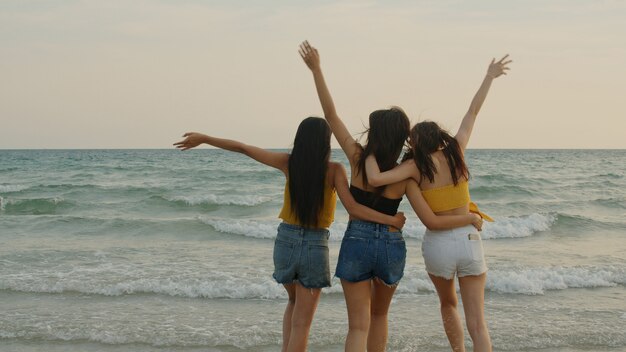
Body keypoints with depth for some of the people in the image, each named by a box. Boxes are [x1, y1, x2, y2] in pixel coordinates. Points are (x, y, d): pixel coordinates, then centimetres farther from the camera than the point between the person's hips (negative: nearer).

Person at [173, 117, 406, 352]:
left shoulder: (289, 163, -3)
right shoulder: (334, 170, -11)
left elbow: (242, 148, 0)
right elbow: (353, 209, -18)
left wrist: (203, 138, 10)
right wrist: (391, 220, -10)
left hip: (286, 240, 3)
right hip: (315, 245, -3)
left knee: (295, 302, 29)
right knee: (302, 322, 6)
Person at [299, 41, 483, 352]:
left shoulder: (358, 159, -8)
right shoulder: (405, 177, -6)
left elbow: (331, 115, -7)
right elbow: (432, 221, -12)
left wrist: (316, 70, -3)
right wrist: (471, 218, 4)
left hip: (357, 244, -2)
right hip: (391, 247, 2)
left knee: (358, 326, -1)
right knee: (379, 315, 26)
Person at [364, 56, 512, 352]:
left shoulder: (416, 166, -6)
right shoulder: (457, 150, 1)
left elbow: (375, 179, -20)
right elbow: (473, 111, 12)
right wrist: (490, 76, 23)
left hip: (438, 243, -1)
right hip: (469, 241, 1)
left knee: (448, 304, 28)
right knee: (477, 322, 1)